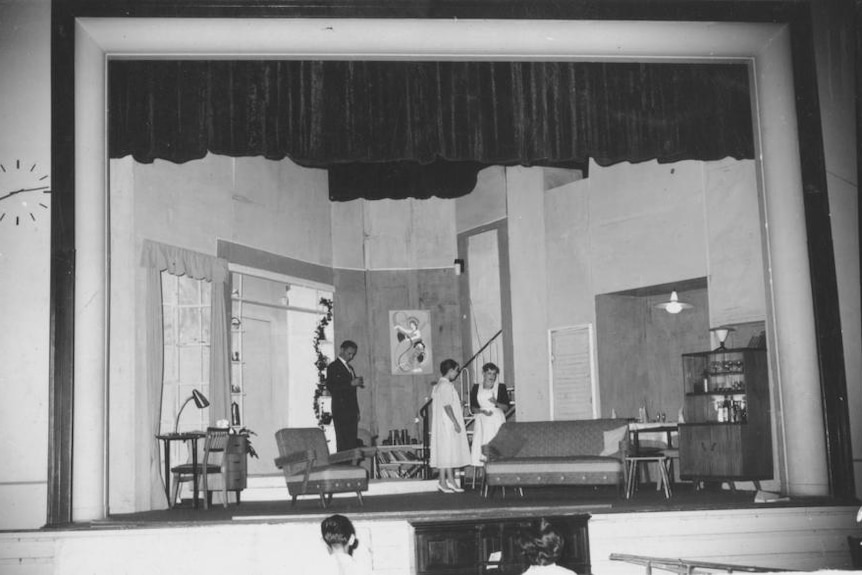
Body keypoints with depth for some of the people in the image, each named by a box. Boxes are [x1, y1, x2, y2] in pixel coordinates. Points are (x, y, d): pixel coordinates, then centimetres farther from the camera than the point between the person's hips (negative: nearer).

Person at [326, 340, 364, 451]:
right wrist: (351, 383, -20)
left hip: (352, 411, 8)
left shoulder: (350, 368, 22)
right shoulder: (333, 367, -3)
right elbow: (330, 387, -17)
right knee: (343, 443, -10)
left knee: (352, 441, 2)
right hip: (341, 410, -8)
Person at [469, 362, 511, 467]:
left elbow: (506, 407, 5)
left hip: (497, 420, -1)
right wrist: (482, 411, -11)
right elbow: (472, 407, 7)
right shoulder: (476, 388, 9)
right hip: (481, 421, 1)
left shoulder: (501, 387, 7)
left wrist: (496, 403, -14)